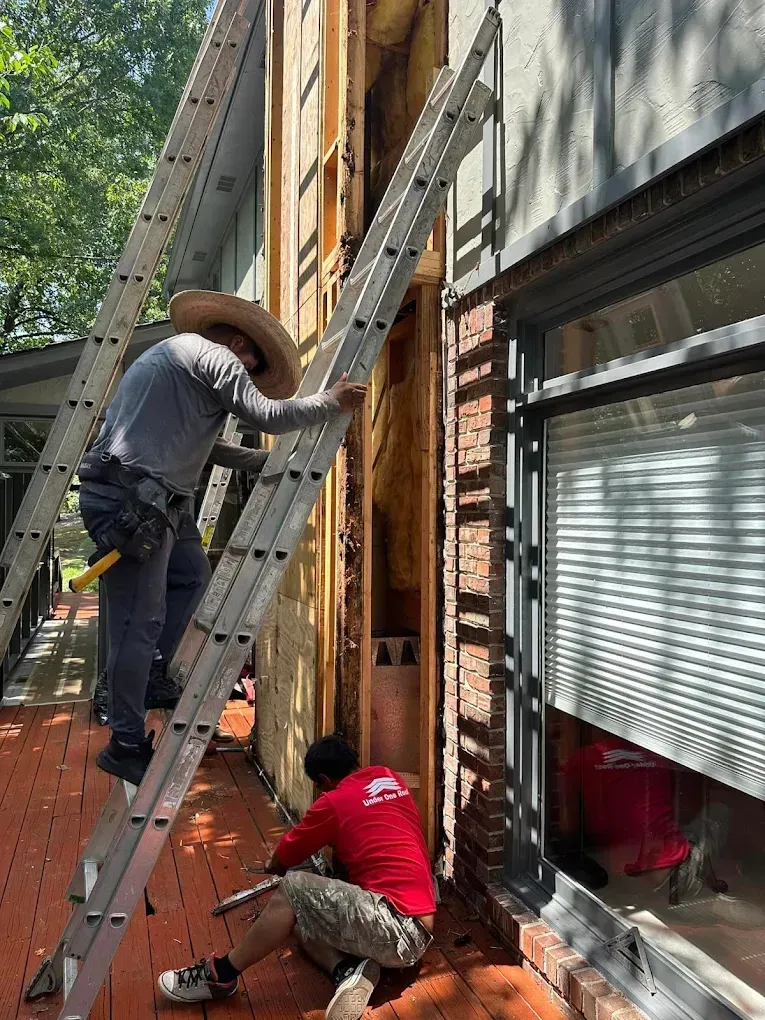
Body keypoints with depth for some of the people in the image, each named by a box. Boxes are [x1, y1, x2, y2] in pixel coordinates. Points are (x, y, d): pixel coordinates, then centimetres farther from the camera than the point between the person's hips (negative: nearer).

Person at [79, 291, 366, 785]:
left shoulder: (175, 354, 27)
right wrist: (332, 401, -1)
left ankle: (153, 678, 23)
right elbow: (266, 413, -13)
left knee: (192, 573, 20)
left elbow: (208, 445, 29)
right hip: (131, 496, -10)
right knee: (140, 622, -6)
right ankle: (127, 745, 3)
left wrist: (267, 461, 27)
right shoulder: (214, 355, -3)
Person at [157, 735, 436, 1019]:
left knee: (293, 889, -5)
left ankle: (220, 975, 4)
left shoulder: (333, 802, -4)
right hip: (418, 932, 8)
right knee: (303, 917, 15)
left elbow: (280, 862, 12)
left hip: (394, 926, -8)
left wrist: (272, 866, 34)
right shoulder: (391, 778, 13)